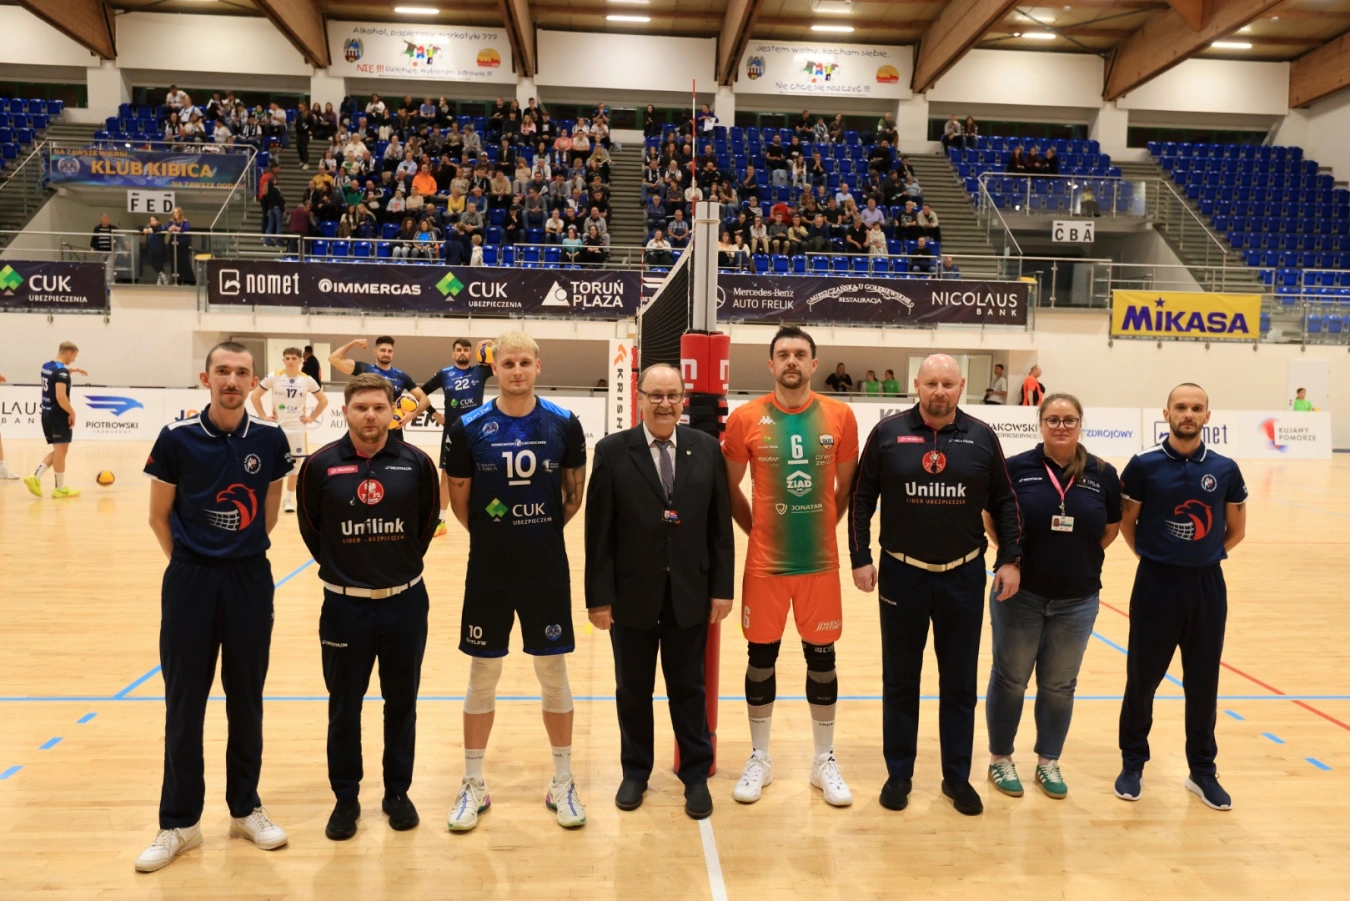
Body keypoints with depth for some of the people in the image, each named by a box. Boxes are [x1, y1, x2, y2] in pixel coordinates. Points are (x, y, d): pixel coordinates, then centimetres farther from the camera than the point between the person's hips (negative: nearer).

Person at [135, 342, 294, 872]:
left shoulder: (270, 440, -3)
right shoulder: (176, 438, -7)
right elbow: (159, 517, 3)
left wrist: (242, 552, 11)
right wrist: (191, 564, 7)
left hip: (250, 579, 1)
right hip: (189, 579, -1)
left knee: (245, 699, 11)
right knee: (184, 704, 7)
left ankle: (245, 808, 27)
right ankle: (179, 823, 21)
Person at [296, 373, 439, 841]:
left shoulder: (415, 462, -6)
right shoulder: (320, 464, -7)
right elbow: (310, 526, 5)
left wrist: (404, 563, 8)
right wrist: (337, 565, 8)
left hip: (405, 602, 1)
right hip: (345, 605, 0)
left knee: (401, 704, 13)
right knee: (344, 709, 11)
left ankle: (398, 792, 29)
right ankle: (346, 798, 28)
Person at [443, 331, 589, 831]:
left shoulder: (564, 424, -3)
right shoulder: (469, 427, -5)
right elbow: (459, 500, 4)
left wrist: (543, 529, 5)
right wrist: (492, 535, 8)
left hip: (547, 569, 0)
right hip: (488, 569, 0)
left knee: (553, 673, 9)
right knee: (482, 676, 10)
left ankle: (563, 783, 25)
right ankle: (473, 785, 26)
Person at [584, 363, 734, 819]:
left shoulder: (707, 449, 0)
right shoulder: (612, 451, -6)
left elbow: (720, 526, 2)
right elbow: (598, 532, -6)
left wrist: (722, 587, -1)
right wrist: (598, 596, -8)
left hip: (690, 595, 1)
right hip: (632, 595, -1)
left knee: (688, 688, 13)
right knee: (633, 690, 15)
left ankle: (696, 775, 29)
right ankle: (635, 772, 33)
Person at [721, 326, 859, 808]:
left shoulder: (840, 416, -2)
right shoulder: (745, 419, -5)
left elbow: (846, 487, 10)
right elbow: (729, 489, 5)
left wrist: (822, 529, 10)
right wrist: (759, 531, 6)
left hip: (820, 561, 1)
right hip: (765, 562, -1)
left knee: (821, 658, 11)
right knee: (761, 658, 9)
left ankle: (825, 761, 29)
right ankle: (759, 759, 27)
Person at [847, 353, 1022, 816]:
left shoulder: (982, 438, 0)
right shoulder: (887, 433, -5)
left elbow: (1005, 503, 7)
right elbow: (861, 499, -1)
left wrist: (1010, 559, 0)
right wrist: (860, 559, -4)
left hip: (964, 575, 1)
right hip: (901, 574, -1)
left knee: (960, 681, 12)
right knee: (900, 680, 11)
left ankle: (957, 776, 27)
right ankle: (899, 774, 26)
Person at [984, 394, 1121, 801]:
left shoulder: (1102, 474, -2)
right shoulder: (1016, 468, -8)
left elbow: (1111, 528, 9)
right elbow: (991, 518, 2)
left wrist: (1080, 557, 1)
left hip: (1078, 599, 2)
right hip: (1020, 594, -2)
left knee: (1059, 684, 14)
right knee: (1009, 678, 10)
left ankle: (1048, 762, 30)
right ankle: (1000, 759, 25)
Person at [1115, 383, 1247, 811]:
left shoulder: (1224, 469, 0)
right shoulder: (1144, 465, -6)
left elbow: (1236, 529, 12)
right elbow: (1126, 523, 2)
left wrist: (1202, 555, 8)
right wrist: (1153, 556, 3)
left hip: (1208, 586, 2)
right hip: (1156, 583, -2)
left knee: (1203, 682, 11)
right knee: (1142, 678, 6)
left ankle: (1203, 769, 27)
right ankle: (1133, 763, 23)